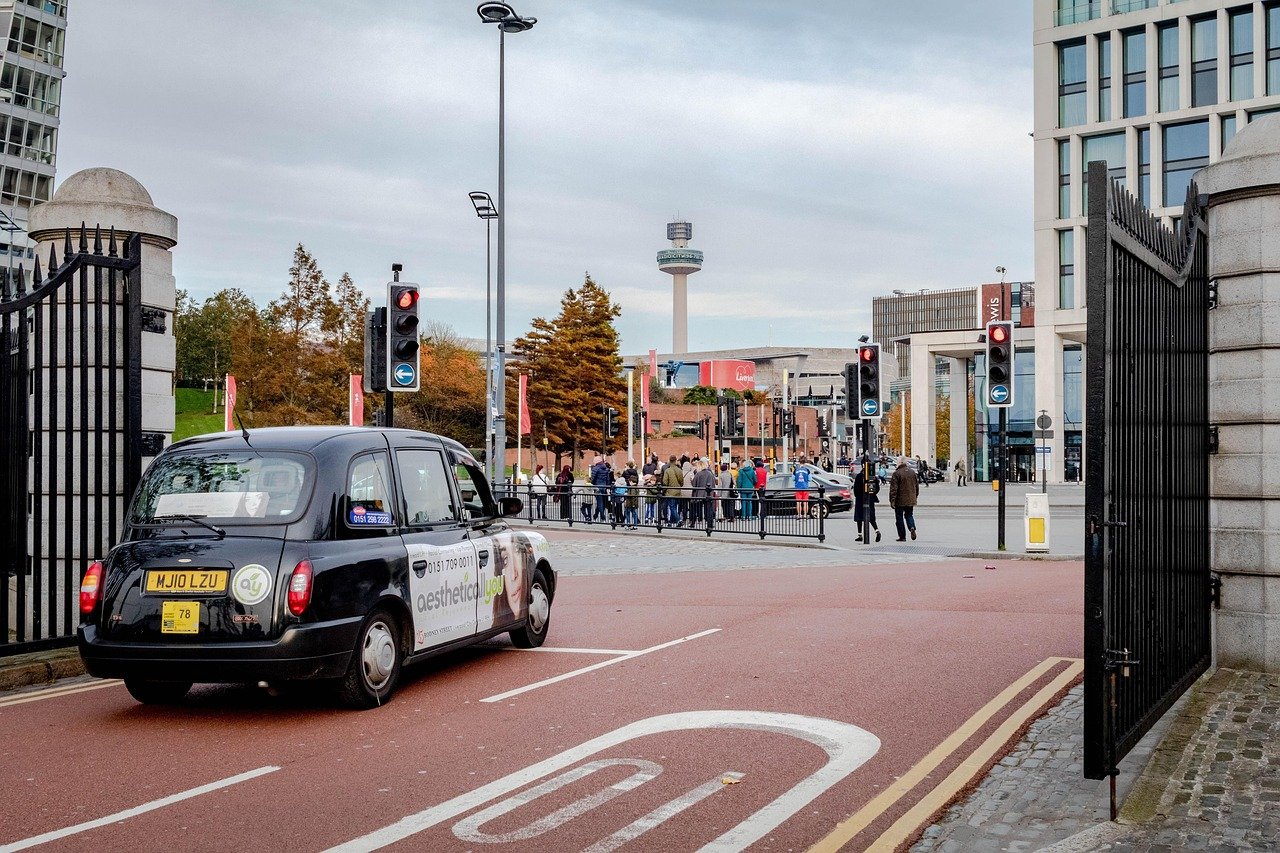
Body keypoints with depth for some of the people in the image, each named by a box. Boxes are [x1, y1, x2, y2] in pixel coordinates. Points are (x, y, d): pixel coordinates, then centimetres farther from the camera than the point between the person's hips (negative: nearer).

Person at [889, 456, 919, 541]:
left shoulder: (897, 473, -14)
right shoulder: (912, 472, 6)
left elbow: (893, 488, -16)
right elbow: (917, 486, 15)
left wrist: (892, 500, -12)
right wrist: (915, 497, 25)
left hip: (900, 500, -5)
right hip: (911, 500, 5)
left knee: (899, 518, 5)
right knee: (909, 515, 18)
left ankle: (902, 536, 6)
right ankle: (912, 527, -10)